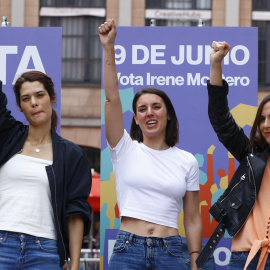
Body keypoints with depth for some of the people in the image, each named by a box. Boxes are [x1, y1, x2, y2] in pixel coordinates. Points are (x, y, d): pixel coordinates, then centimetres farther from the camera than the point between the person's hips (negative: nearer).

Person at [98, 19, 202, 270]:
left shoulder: (187, 161, 8)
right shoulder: (125, 149, 6)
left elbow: (192, 220, 9)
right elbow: (111, 98, -6)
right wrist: (108, 48, -13)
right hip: (128, 249, -1)